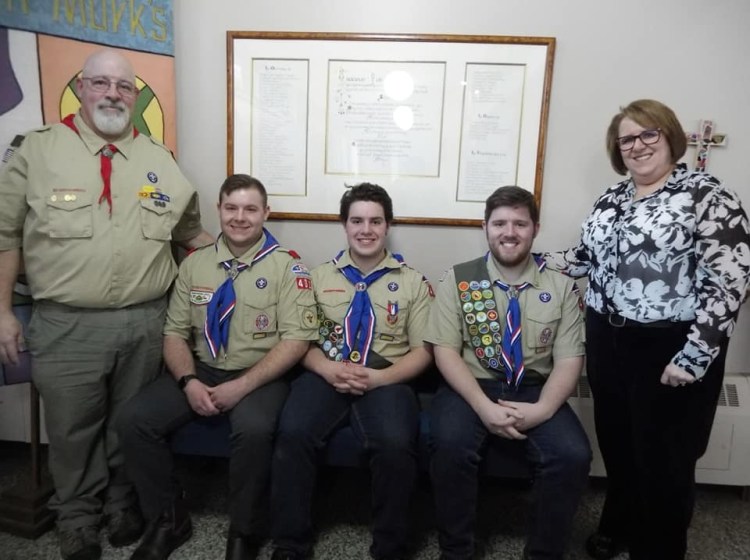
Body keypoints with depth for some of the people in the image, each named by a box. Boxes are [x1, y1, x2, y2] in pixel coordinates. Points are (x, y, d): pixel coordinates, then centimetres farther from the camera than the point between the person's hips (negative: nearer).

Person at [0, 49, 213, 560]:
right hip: (66, 326, -1)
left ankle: (124, 507, 38)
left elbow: (191, 231, 17)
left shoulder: (161, 161, 7)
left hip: (146, 323, 2)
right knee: (72, 432, 12)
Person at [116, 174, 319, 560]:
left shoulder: (286, 266, -6)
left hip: (260, 376, -4)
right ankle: (168, 519, 7)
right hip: (202, 370, 5)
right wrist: (188, 381, -12)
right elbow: (175, 332, 7)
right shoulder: (194, 264, 8)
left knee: (253, 429, -34)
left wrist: (242, 386, -20)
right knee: (134, 419, -15)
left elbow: (296, 340, -13)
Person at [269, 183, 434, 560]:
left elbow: (422, 351, 6)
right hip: (326, 374, 1)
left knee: (395, 444, -30)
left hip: (386, 379, -1)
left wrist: (379, 378, -12)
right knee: (293, 433, -27)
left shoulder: (412, 281, 10)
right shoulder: (320, 276, 14)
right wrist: (327, 369, -12)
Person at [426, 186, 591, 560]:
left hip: (535, 389, 2)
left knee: (573, 456, -24)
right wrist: (484, 407, -20)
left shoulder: (561, 286, 4)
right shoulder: (458, 279, 0)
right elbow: (446, 351, -6)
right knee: (451, 446, -30)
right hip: (471, 386, -1)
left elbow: (569, 361, 0)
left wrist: (541, 409, -18)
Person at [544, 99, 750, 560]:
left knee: (662, 455, 8)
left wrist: (695, 356, -21)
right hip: (608, 341, 6)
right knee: (616, 441, 19)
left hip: (669, 349, -6)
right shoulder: (612, 198, 11)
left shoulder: (706, 196, -10)